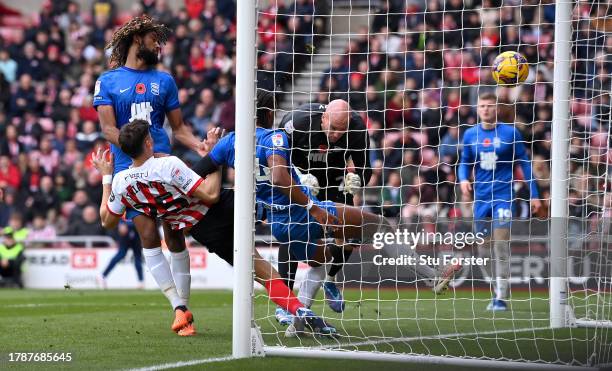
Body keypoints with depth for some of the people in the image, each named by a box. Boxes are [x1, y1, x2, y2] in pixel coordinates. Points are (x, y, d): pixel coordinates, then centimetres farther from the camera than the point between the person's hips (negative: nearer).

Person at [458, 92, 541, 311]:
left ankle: (501, 298, -11)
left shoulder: (510, 133, -3)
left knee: (501, 246, -13)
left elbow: (524, 163, 2)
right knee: (484, 250, 6)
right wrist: (463, 180, -6)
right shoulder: (470, 135, 6)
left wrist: (534, 194, -1)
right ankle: (499, 289, 23)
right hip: (481, 198, 4)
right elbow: (465, 162, 15)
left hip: (503, 196, -4)